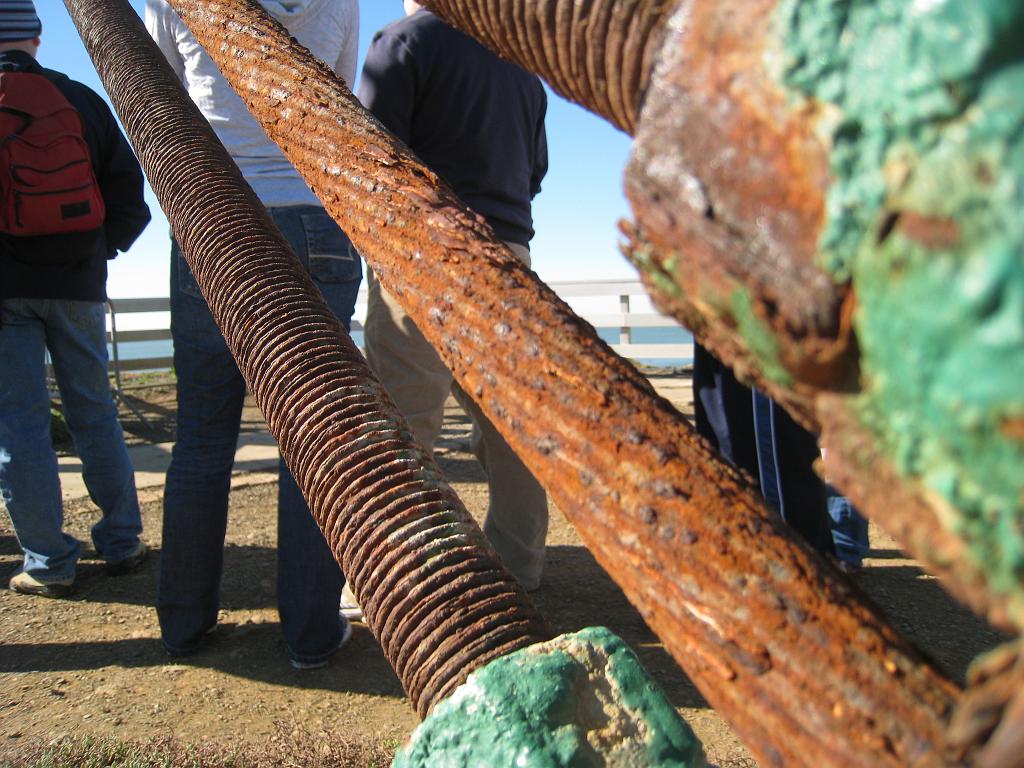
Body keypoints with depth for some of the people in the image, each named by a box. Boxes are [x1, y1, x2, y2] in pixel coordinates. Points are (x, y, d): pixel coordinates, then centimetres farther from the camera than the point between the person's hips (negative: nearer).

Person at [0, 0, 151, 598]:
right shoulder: (80, 99, 6)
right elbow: (128, 190, 5)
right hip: (76, 282, 3)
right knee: (95, 413, 11)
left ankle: (49, 563, 4)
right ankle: (123, 543, 16)